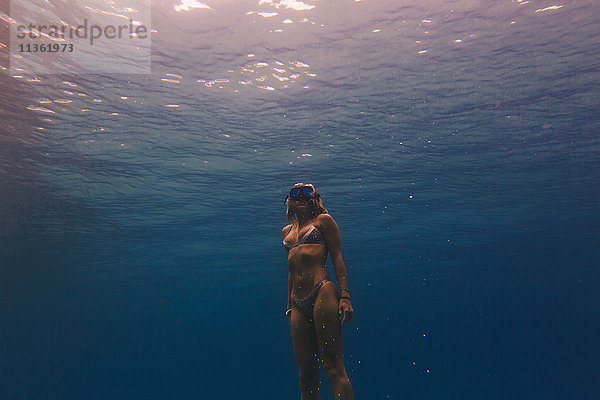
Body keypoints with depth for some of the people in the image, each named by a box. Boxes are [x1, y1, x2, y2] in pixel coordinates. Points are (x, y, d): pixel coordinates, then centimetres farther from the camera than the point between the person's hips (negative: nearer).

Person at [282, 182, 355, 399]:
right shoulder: (287, 231, 25)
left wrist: (345, 296, -9)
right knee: (306, 373, 5)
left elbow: (337, 258, 1)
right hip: (298, 304, 6)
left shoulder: (323, 220, 9)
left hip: (322, 294, -5)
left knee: (333, 366, -9)